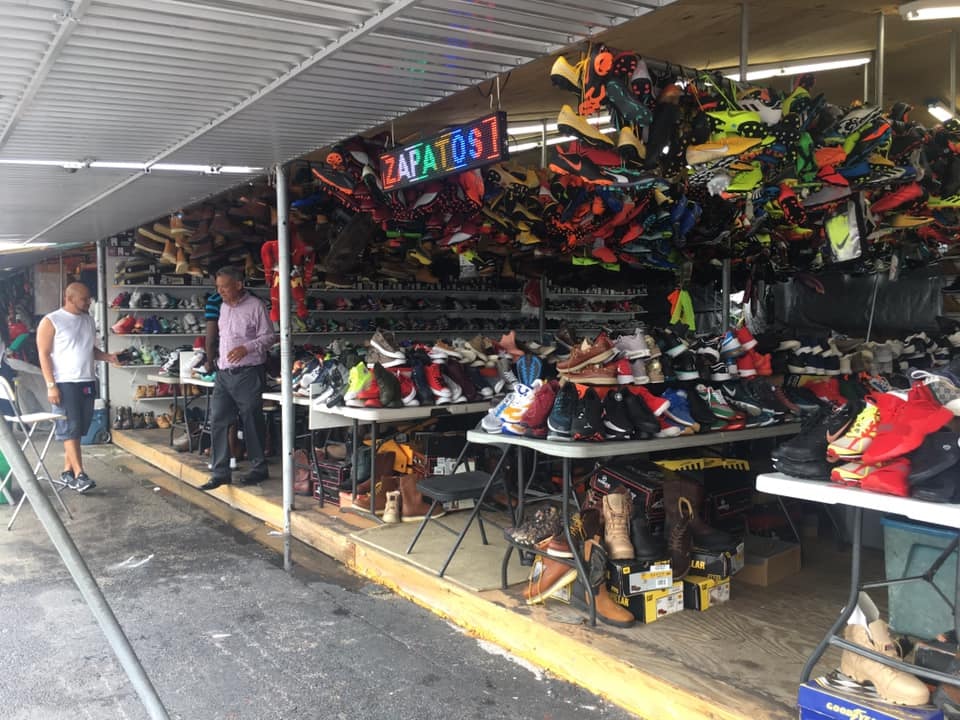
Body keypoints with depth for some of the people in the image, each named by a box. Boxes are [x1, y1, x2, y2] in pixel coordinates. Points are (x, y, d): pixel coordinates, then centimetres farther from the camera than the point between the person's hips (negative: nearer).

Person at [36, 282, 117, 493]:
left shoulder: (88, 320, 13)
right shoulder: (51, 321, -6)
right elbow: (44, 354, -9)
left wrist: (107, 356, 2)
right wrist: (51, 385, -15)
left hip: (88, 382, 6)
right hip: (65, 383, -6)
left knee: (78, 429, 8)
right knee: (70, 428, -6)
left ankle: (67, 471, 16)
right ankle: (79, 474, -7)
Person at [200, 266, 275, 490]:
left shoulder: (255, 306, -7)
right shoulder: (224, 306, 14)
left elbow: (268, 336, -8)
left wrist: (247, 348, -21)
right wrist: (219, 359, 19)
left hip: (247, 373, -7)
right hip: (224, 372, 7)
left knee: (251, 423, 2)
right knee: (218, 422, 2)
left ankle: (259, 469, 16)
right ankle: (220, 472, 7)